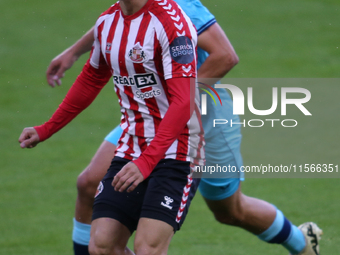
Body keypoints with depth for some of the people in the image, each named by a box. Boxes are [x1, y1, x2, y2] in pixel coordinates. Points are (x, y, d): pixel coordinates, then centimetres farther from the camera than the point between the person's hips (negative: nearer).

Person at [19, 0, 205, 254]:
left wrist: (146, 161, -32)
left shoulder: (171, 21, -17)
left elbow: (184, 102, -24)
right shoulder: (107, 22, 8)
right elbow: (91, 79, 27)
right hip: (129, 150, 7)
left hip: (175, 150, -7)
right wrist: (47, 129, 31)